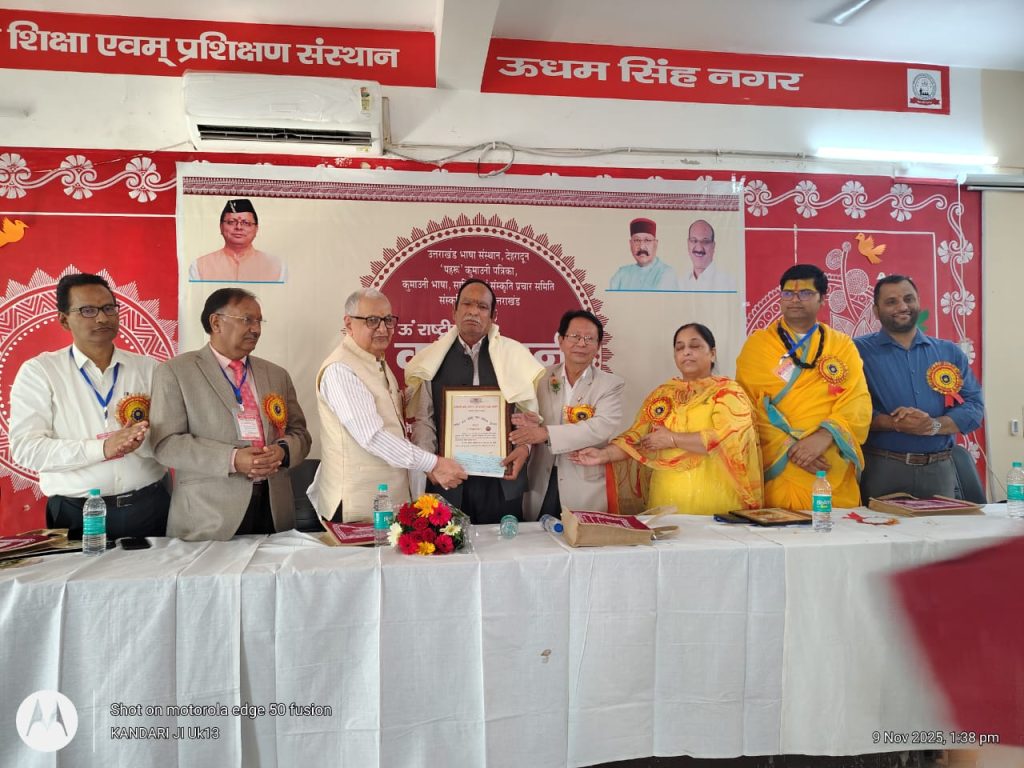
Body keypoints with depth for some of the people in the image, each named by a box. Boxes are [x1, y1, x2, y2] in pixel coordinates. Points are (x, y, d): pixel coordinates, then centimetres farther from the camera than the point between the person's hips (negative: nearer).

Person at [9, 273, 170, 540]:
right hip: (77, 513, -2)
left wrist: (140, 441, -23)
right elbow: (25, 447, -9)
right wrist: (101, 448, -22)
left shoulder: (148, 368, 4)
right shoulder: (38, 371, 0)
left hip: (149, 506, 2)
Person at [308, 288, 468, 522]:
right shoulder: (340, 370, -17)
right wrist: (434, 463, -22)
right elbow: (372, 437, -24)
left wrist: (429, 465, 6)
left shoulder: (379, 364, 12)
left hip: (393, 496, 8)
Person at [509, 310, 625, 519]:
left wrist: (547, 433, -25)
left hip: (585, 487, -2)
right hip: (542, 484, 2)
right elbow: (524, 418, 3)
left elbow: (602, 427, -17)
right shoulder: (542, 377, 6)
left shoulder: (611, 385, -3)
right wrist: (532, 424, -22)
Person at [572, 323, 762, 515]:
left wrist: (672, 438, -12)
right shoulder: (662, 394, 13)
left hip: (712, 499, -3)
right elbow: (637, 436, 6)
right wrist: (605, 454, -12)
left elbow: (729, 438, -16)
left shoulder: (728, 391, 0)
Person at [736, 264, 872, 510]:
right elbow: (749, 407, -4)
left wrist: (825, 436, -19)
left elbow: (858, 402, -2)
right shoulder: (756, 344, 4)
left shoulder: (843, 345, 9)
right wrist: (788, 447, -15)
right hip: (777, 469, -2)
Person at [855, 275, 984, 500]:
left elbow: (974, 406, 4)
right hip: (881, 470, -3)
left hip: (939, 470, 4)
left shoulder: (950, 352, 11)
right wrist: (894, 424, -23)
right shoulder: (859, 351, -1)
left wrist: (934, 425, -14)